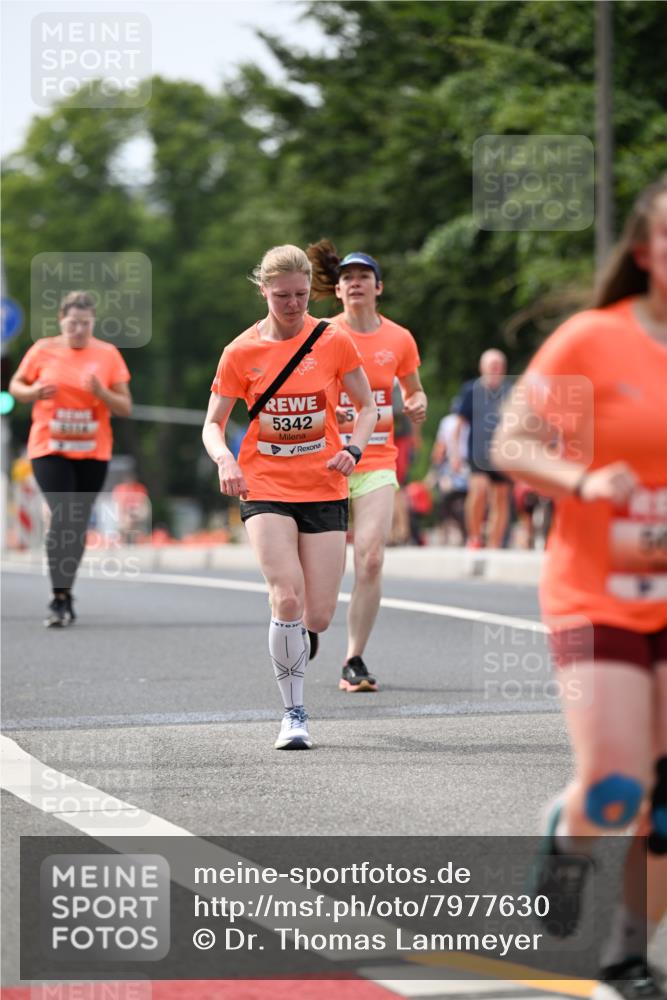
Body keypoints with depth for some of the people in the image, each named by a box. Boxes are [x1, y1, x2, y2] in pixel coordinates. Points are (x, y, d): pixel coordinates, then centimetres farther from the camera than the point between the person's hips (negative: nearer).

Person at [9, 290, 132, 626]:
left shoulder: (108, 354, 1)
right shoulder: (43, 350, 0)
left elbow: (125, 408, 2)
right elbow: (16, 385, 12)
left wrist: (102, 393, -18)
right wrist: (33, 392, -10)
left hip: (93, 452, 2)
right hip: (50, 449, -2)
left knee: (79, 524, 7)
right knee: (62, 518, -15)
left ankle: (66, 592, 23)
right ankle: (60, 599, -15)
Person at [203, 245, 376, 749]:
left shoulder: (334, 342, 0)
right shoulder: (241, 352, -1)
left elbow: (368, 407, 9)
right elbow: (213, 424, 3)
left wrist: (353, 449, -11)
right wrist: (225, 460, -19)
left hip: (324, 490, 1)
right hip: (265, 487, -1)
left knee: (317, 617, -3)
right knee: (287, 598, -21)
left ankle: (296, 638, 37)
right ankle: (294, 714, -7)